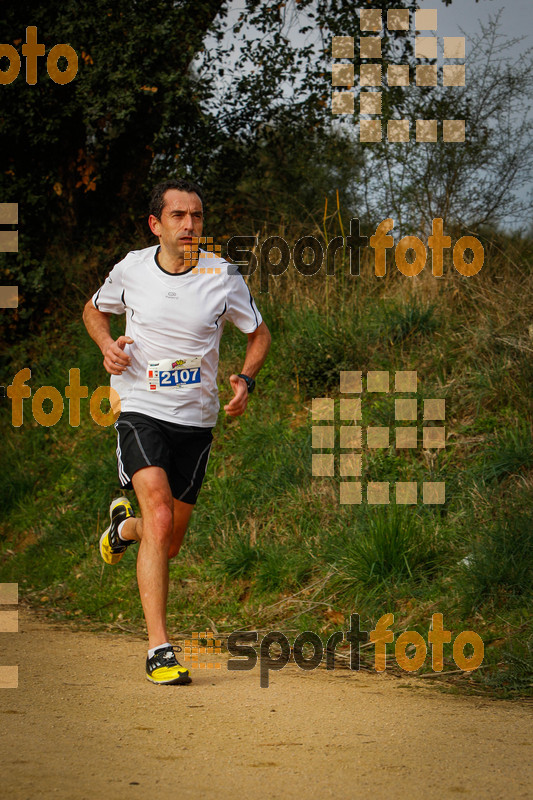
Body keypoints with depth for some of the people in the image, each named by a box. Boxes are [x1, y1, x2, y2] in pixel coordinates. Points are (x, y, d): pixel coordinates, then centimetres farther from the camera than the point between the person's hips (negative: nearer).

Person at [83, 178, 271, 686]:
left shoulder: (222, 276, -3)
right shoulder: (131, 268, -2)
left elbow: (259, 333, 11)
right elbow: (94, 309, 18)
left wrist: (245, 379, -8)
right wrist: (107, 344, -3)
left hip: (197, 419, 2)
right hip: (141, 411, -2)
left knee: (170, 541, 10)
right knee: (159, 517, -23)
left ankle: (124, 526, 48)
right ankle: (159, 649, -22)